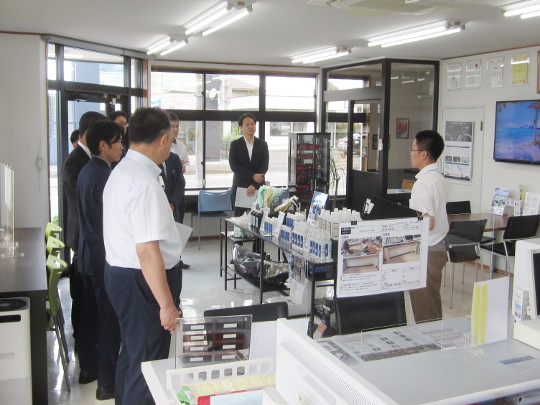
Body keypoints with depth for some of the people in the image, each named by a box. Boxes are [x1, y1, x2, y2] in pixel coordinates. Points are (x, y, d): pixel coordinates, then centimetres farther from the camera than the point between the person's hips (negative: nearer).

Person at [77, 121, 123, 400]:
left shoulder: (88, 170, 10)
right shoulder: (102, 173, -20)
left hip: (89, 253, 10)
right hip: (104, 255, -10)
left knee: (91, 311, 20)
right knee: (110, 317, -3)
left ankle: (88, 362, 35)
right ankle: (107, 382, 3)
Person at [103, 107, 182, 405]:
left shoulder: (120, 171, 8)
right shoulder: (144, 182, -24)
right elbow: (147, 251, -27)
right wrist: (167, 304, -22)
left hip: (119, 271, 10)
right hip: (142, 282, -10)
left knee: (132, 354, 26)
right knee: (148, 364, 4)